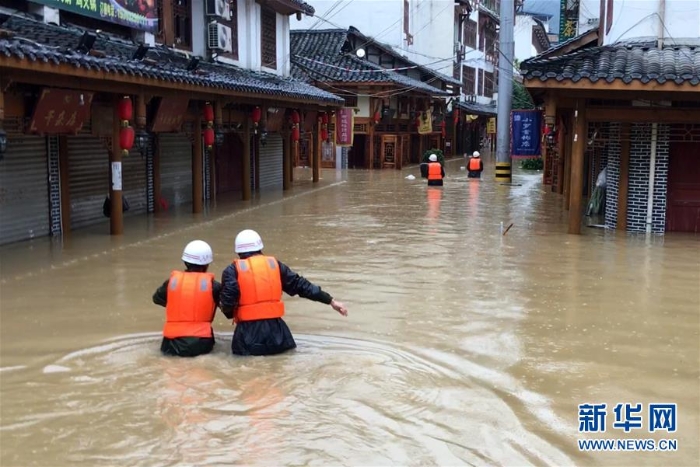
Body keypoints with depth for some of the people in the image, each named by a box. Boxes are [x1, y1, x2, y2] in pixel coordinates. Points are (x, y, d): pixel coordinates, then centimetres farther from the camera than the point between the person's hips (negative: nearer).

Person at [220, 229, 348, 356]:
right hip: (275, 328, 2)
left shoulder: (233, 270, 0)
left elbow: (228, 301, -11)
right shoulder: (274, 264, 9)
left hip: (248, 331, -2)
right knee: (286, 345, 28)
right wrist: (330, 300, 13)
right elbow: (300, 285, 9)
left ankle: (251, 347, -7)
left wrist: (230, 314, 13)